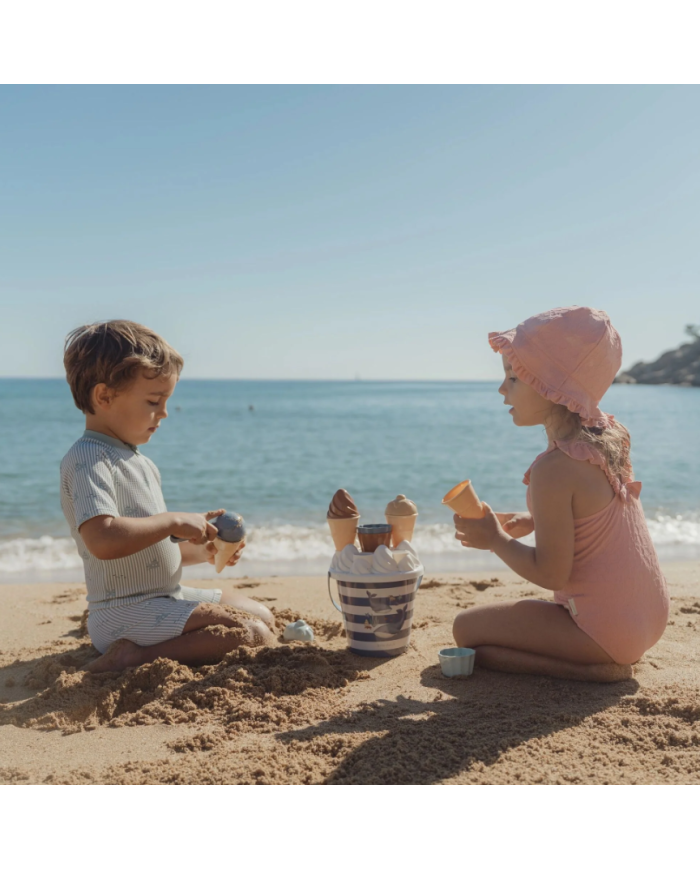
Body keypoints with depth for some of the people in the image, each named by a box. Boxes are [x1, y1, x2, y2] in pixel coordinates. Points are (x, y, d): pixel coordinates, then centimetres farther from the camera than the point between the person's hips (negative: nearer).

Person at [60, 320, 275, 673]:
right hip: (127, 614, -10)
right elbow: (103, 540, -34)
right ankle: (139, 658, -16)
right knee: (252, 634, -19)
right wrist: (174, 521, -23)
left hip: (167, 596, 10)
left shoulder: (140, 463, 14)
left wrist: (200, 551, 5)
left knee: (264, 617, 13)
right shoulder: (88, 459, -17)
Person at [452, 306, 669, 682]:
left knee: (466, 629, 0)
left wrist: (496, 540, -8)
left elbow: (550, 574, -22)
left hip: (605, 631, -9)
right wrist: (533, 521, 8)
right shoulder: (611, 435, -1)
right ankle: (614, 659, 13)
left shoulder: (554, 469, -27)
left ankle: (595, 668, -7)